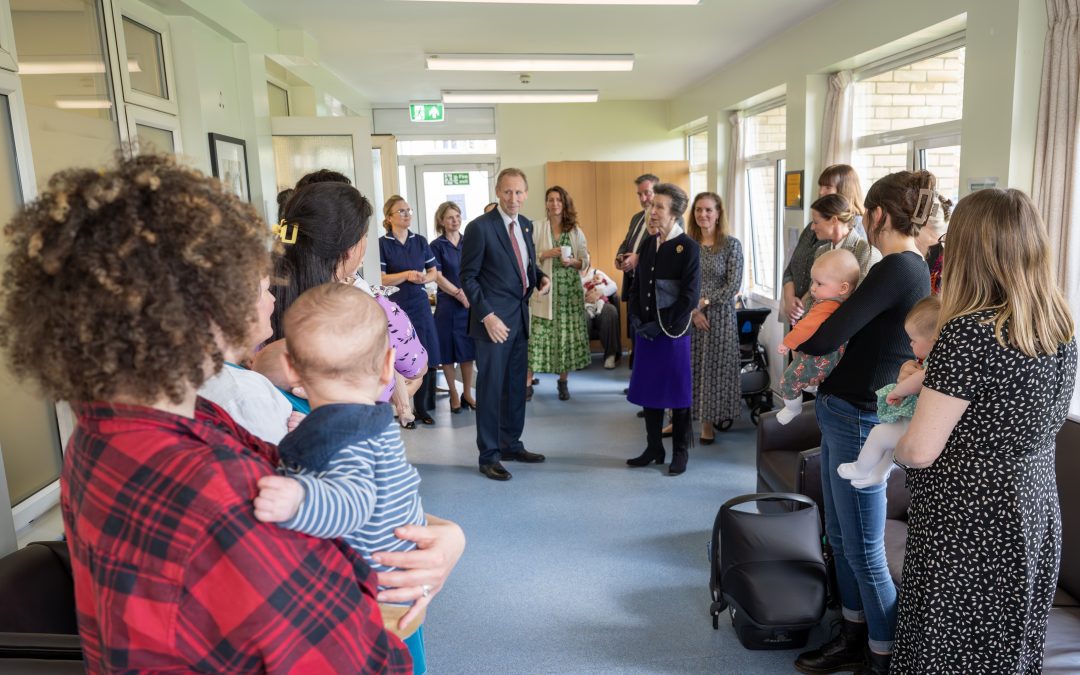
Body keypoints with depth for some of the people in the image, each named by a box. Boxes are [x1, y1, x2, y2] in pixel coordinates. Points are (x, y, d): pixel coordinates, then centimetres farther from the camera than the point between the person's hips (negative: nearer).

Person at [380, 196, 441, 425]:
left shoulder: (420, 241, 10)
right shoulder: (382, 244, -3)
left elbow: (434, 272, 13)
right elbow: (380, 278, -8)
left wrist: (424, 278, -8)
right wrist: (406, 275, -19)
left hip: (420, 305, 4)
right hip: (396, 307, -3)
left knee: (426, 359, 1)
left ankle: (421, 407, 16)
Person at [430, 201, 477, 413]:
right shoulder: (437, 246, -2)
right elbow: (438, 277, -8)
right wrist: (459, 294, -17)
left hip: (470, 303, 3)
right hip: (447, 304, -3)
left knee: (468, 349, 6)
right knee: (448, 351, 3)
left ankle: (467, 394, 17)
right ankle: (453, 395, 15)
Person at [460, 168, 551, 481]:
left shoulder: (526, 225, 10)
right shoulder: (480, 227, -11)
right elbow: (468, 277, -11)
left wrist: (541, 277, 1)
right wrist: (486, 315, -18)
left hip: (520, 316, 7)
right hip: (494, 319, -7)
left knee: (516, 385, 15)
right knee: (491, 387, 0)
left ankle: (511, 444, 30)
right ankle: (489, 455, 12)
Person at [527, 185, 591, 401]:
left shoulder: (575, 230, 8)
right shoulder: (537, 229, 2)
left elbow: (585, 261, 8)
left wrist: (572, 262, -11)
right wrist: (546, 254, -15)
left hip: (569, 290, 2)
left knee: (567, 334, 3)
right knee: (538, 334, -5)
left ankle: (563, 382, 17)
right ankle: (527, 383, 1)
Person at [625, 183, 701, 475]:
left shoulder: (688, 246, -9)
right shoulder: (648, 243, 9)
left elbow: (690, 295, -13)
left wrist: (662, 325, -14)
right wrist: (637, 318, 1)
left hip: (673, 332, -6)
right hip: (645, 330, 6)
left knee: (678, 393, 5)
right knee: (648, 390, 11)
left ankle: (680, 452, 19)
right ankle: (654, 448, 25)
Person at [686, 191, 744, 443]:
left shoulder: (731, 245, -4)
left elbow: (734, 285, -9)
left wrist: (703, 302, -13)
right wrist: (692, 310, -11)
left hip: (719, 315, -2)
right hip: (687, 316, 2)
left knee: (713, 366, 4)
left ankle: (709, 421, 18)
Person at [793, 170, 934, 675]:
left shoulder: (896, 269, -19)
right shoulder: (914, 268, 11)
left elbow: (824, 340, -23)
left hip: (858, 420, -10)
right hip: (846, 414, 10)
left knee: (864, 551, 4)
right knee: (840, 536, 20)